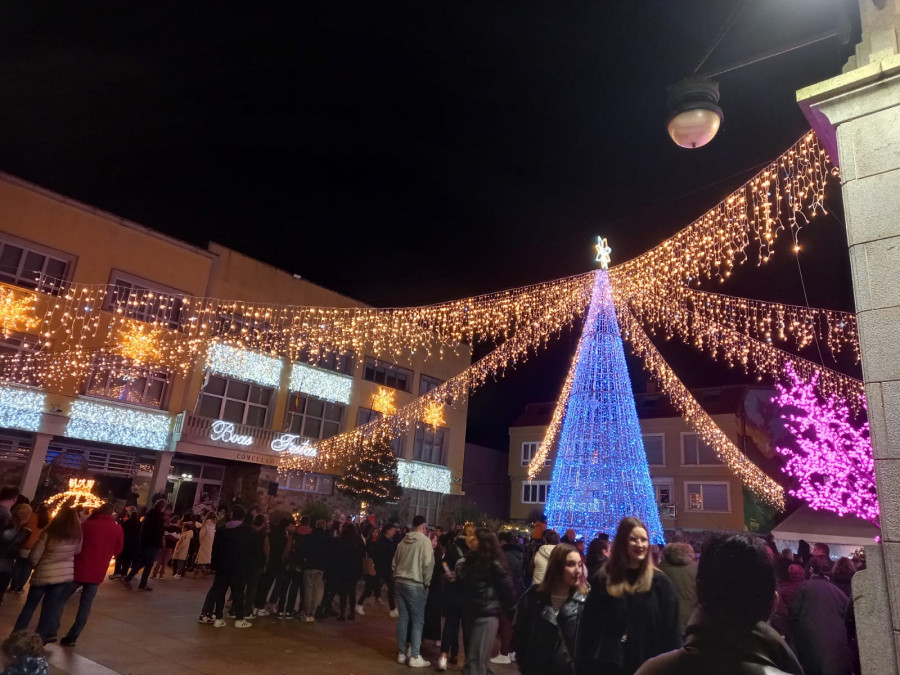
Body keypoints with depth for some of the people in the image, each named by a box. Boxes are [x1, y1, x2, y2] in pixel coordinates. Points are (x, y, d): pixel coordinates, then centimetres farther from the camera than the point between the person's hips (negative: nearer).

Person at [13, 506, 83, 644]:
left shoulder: (49, 533, -16)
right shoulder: (77, 536, -8)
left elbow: (34, 556, -8)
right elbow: (77, 552, 8)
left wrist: (35, 565, 11)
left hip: (44, 573, -2)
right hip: (65, 575, 2)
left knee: (30, 605, 17)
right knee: (51, 607, 13)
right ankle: (41, 637, 19)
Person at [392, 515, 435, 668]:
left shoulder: (403, 541, 10)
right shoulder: (424, 541, -9)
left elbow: (394, 564, 15)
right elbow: (428, 564, -13)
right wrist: (427, 583, -3)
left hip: (400, 582, 6)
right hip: (415, 584, -6)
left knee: (403, 618, 11)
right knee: (417, 620, 1)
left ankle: (401, 653, 16)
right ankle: (414, 657, 1)